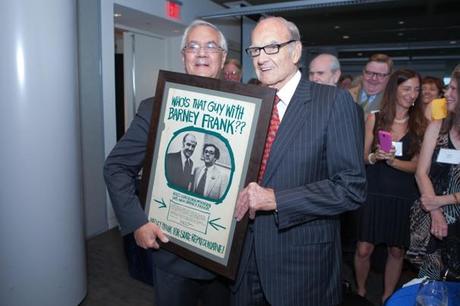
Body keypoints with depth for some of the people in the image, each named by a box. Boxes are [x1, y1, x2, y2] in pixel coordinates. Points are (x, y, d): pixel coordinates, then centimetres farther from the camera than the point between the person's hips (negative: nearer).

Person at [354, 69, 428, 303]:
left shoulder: (420, 124, 2)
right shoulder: (374, 119, -1)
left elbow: (417, 165, -2)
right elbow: (362, 156, 1)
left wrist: (392, 161, -19)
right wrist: (375, 156, -20)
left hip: (404, 196, 2)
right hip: (374, 193, -1)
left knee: (397, 251, 11)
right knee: (364, 249, 1)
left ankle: (387, 297, 33)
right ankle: (360, 291, 29)